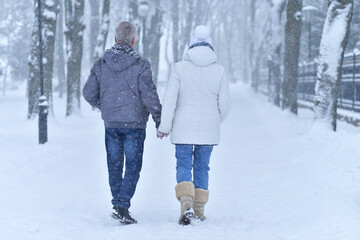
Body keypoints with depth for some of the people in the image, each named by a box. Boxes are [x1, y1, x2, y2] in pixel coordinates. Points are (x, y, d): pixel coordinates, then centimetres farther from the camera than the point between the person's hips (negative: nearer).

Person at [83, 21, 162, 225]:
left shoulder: (101, 65, 1)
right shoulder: (141, 65, -10)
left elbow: (89, 93, 5)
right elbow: (149, 96, -13)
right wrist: (159, 121, -1)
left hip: (111, 124, 4)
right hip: (135, 124, -3)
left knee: (114, 166, 14)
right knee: (133, 167, 1)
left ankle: (119, 204, 20)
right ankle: (122, 206, -11)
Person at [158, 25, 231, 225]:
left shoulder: (180, 68, -6)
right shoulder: (218, 70, -2)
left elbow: (170, 100, -8)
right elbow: (225, 103, 2)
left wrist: (165, 126, 0)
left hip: (183, 127, -2)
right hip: (208, 129, 2)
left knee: (183, 165, 3)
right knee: (202, 166, 13)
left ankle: (186, 204, -18)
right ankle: (199, 208, 15)